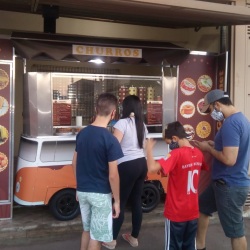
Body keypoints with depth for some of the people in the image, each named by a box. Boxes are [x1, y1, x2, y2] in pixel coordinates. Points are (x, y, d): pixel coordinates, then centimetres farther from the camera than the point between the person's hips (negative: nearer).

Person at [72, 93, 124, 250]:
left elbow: (75, 163, 10)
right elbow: (113, 175, -19)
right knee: (96, 236, 8)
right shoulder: (110, 140, -20)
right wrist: (117, 200, -8)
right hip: (101, 194, -6)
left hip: (82, 191, 7)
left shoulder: (82, 134, 1)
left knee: (87, 229, 24)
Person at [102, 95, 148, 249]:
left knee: (120, 202, 2)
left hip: (128, 166, -7)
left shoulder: (123, 123, -10)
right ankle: (134, 238, 24)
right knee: (136, 201, 13)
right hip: (142, 163, 7)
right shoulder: (142, 125, 13)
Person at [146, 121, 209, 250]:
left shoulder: (176, 154, -22)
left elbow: (152, 168, -33)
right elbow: (206, 169, 22)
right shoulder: (198, 153, 1)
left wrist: (149, 148, -20)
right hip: (193, 212, 6)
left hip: (176, 213, -6)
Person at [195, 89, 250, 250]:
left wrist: (209, 149, -13)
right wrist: (213, 144, 8)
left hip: (231, 185, -11)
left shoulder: (230, 124, -24)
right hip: (225, 181, 11)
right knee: (202, 207, 25)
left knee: (236, 231, 3)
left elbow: (229, 159, -29)